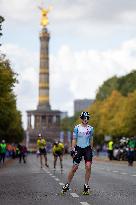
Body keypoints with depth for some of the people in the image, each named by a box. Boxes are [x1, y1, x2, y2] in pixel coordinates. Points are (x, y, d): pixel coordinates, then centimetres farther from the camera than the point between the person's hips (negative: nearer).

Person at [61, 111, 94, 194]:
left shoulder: (90, 128, 7)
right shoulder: (77, 128, -1)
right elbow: (74, 139, 0)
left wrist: (91, 149, 16)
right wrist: (72, 149, -8)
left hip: (87, 149, 2)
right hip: (79, 148, -2)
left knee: (88, 167, -13)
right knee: (74, 168, -3)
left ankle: (86, 185, -1)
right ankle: (67, 184, 11)